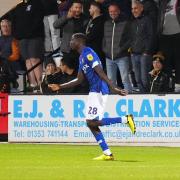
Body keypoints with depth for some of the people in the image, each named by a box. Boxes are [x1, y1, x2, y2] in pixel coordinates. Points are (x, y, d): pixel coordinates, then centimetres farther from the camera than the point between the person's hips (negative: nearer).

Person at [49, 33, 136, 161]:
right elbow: (79, 80, 26)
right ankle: (107, 154, 5)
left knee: (92, 122, -15)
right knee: (91, 123, 6)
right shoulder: (82, 57, 19)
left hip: (99, 90, -10)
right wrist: (60, 87, 26)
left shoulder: (88, 54, -12)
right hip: (94, 91, 10)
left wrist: (113, 88, -29)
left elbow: (101, 73, -22)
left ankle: (125, 120, -11)